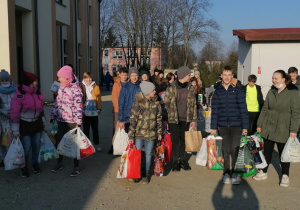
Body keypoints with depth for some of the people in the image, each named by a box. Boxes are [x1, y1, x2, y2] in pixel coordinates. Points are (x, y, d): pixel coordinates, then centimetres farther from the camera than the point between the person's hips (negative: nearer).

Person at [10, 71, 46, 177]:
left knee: (36, 145, 13)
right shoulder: (19, 95, -19)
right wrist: (15, 130, -14)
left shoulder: (38, 92, 1)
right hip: (24, 125, -5)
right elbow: (14, 113, -16)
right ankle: (24, 167, 20)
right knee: (26, 147, -2)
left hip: (37, 123, 6)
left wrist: (43, 121, 16)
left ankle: (35, 164, 34)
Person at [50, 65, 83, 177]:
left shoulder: (75, 88, -14)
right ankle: (59, 163, 34)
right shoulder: (61, 88, 9)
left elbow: (78, 106, -17)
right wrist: (53, 116, 15)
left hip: (71, 121, -7)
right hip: (61, 120, 7)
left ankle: (76, 167, 16)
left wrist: (78, 122, -20)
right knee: (59, 142, 15)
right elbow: (57, 103, 16)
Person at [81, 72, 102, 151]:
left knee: (95, 128, 10)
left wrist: (99, 108, -5)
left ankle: (97, 144, 20)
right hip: (85, 111, -1)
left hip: (94, 111, 1)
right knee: (86, 129, 9)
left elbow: (99, 98, 3)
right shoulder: (81, 87, -2)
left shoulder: (96, 87, 3)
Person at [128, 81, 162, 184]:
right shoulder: (137, 103, -9)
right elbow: (132, 120, -7)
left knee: (148, 154, 10)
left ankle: (147, 174, 24)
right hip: (139, 133, -2)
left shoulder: (156, 103, 1)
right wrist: (131, 135, -8)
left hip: (151, 134, 2)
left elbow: (159, 119, 10)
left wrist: (159, 132, 11)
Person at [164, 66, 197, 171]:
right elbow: (166, 104, -3)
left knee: (184, 140, 9)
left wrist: (194, 119, 5)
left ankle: (183, 159, 22)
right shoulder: (171, 88, -5)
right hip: (173, 119, -3)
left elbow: (193, 104, 9)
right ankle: (175, 161, 12)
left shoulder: (190, 88, 6)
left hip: (185, 119, 3)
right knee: (175, 140, 1)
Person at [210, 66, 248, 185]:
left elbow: (243, 109, 0)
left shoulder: (238, 90, 0)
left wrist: (245, 126, -3)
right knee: (226, 150, 4)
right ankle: (226, 173, 18)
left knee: (234, 150, -3)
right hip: (223, 126, 1)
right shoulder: (217, 91, 5)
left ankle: (235, 173, 14)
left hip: (236, 125, -1)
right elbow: (214, 110, 7)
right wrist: (213, 127, 5)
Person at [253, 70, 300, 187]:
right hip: (268, 128, 4)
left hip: (283, 130, -4)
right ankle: (263, 172, 27)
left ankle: (285, 176, 21)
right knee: (267, 151, 14)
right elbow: (264, 109, 11)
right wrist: (259, 124, 9)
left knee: (283, 153, 7)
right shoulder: (271, 92, 6)